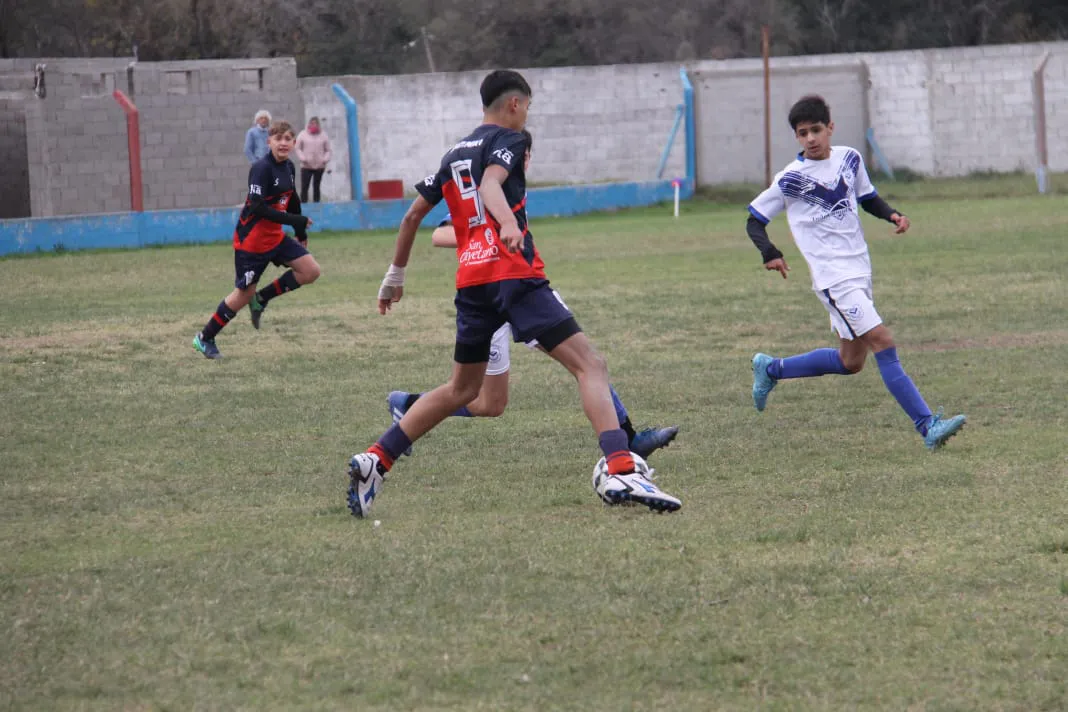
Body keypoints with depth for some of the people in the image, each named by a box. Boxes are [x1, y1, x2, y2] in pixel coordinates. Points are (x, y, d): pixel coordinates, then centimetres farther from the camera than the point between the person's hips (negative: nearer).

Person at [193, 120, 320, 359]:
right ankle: (205, 339, 16)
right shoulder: (262, 168, -21)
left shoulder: (288, 168, 5)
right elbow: (257, 208, -27)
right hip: (251, 240, -8)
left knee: (310, 271, -3)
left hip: (274, 237, 8)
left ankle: (261, 299, 11)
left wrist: (301, 232, 25)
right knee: (244, 294, 0)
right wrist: (295, 221, -28)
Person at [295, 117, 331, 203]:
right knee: (304, 187, -8)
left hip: (319, 166, 2)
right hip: (306, 166, -2)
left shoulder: (324, 135, 5)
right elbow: (298, 149, 2)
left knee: (316, 188, 9)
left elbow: (327, 150, 8)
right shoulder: (303, 135, 1)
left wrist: (325, 160, -9)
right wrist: (303, 159, -13)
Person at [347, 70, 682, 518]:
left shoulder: (454, 155, 23)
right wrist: (509, 222, -38)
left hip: (470, 280, 7)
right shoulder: (508, 140, 3)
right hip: (513, 274, -7)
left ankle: (374, 461, 13)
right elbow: (490, 184, -18)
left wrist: (395, 276, 36)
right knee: (589, 366, -11)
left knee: (462, 389, 22)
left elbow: (413, 216, 27)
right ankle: (621, 473, -30)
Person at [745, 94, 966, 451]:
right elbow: (754, 220, -2)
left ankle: (770, 369, 34)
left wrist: (892, 215, 2)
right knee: (882, 341, -18)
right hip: (834, 277, -7)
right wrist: (770, 254, -20)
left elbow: (867, 198, 22)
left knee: (851, 361, 15)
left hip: (860, 271, 7)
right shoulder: (791, 179, -8)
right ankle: (928, 427, -22)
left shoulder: (850, 159, 6)